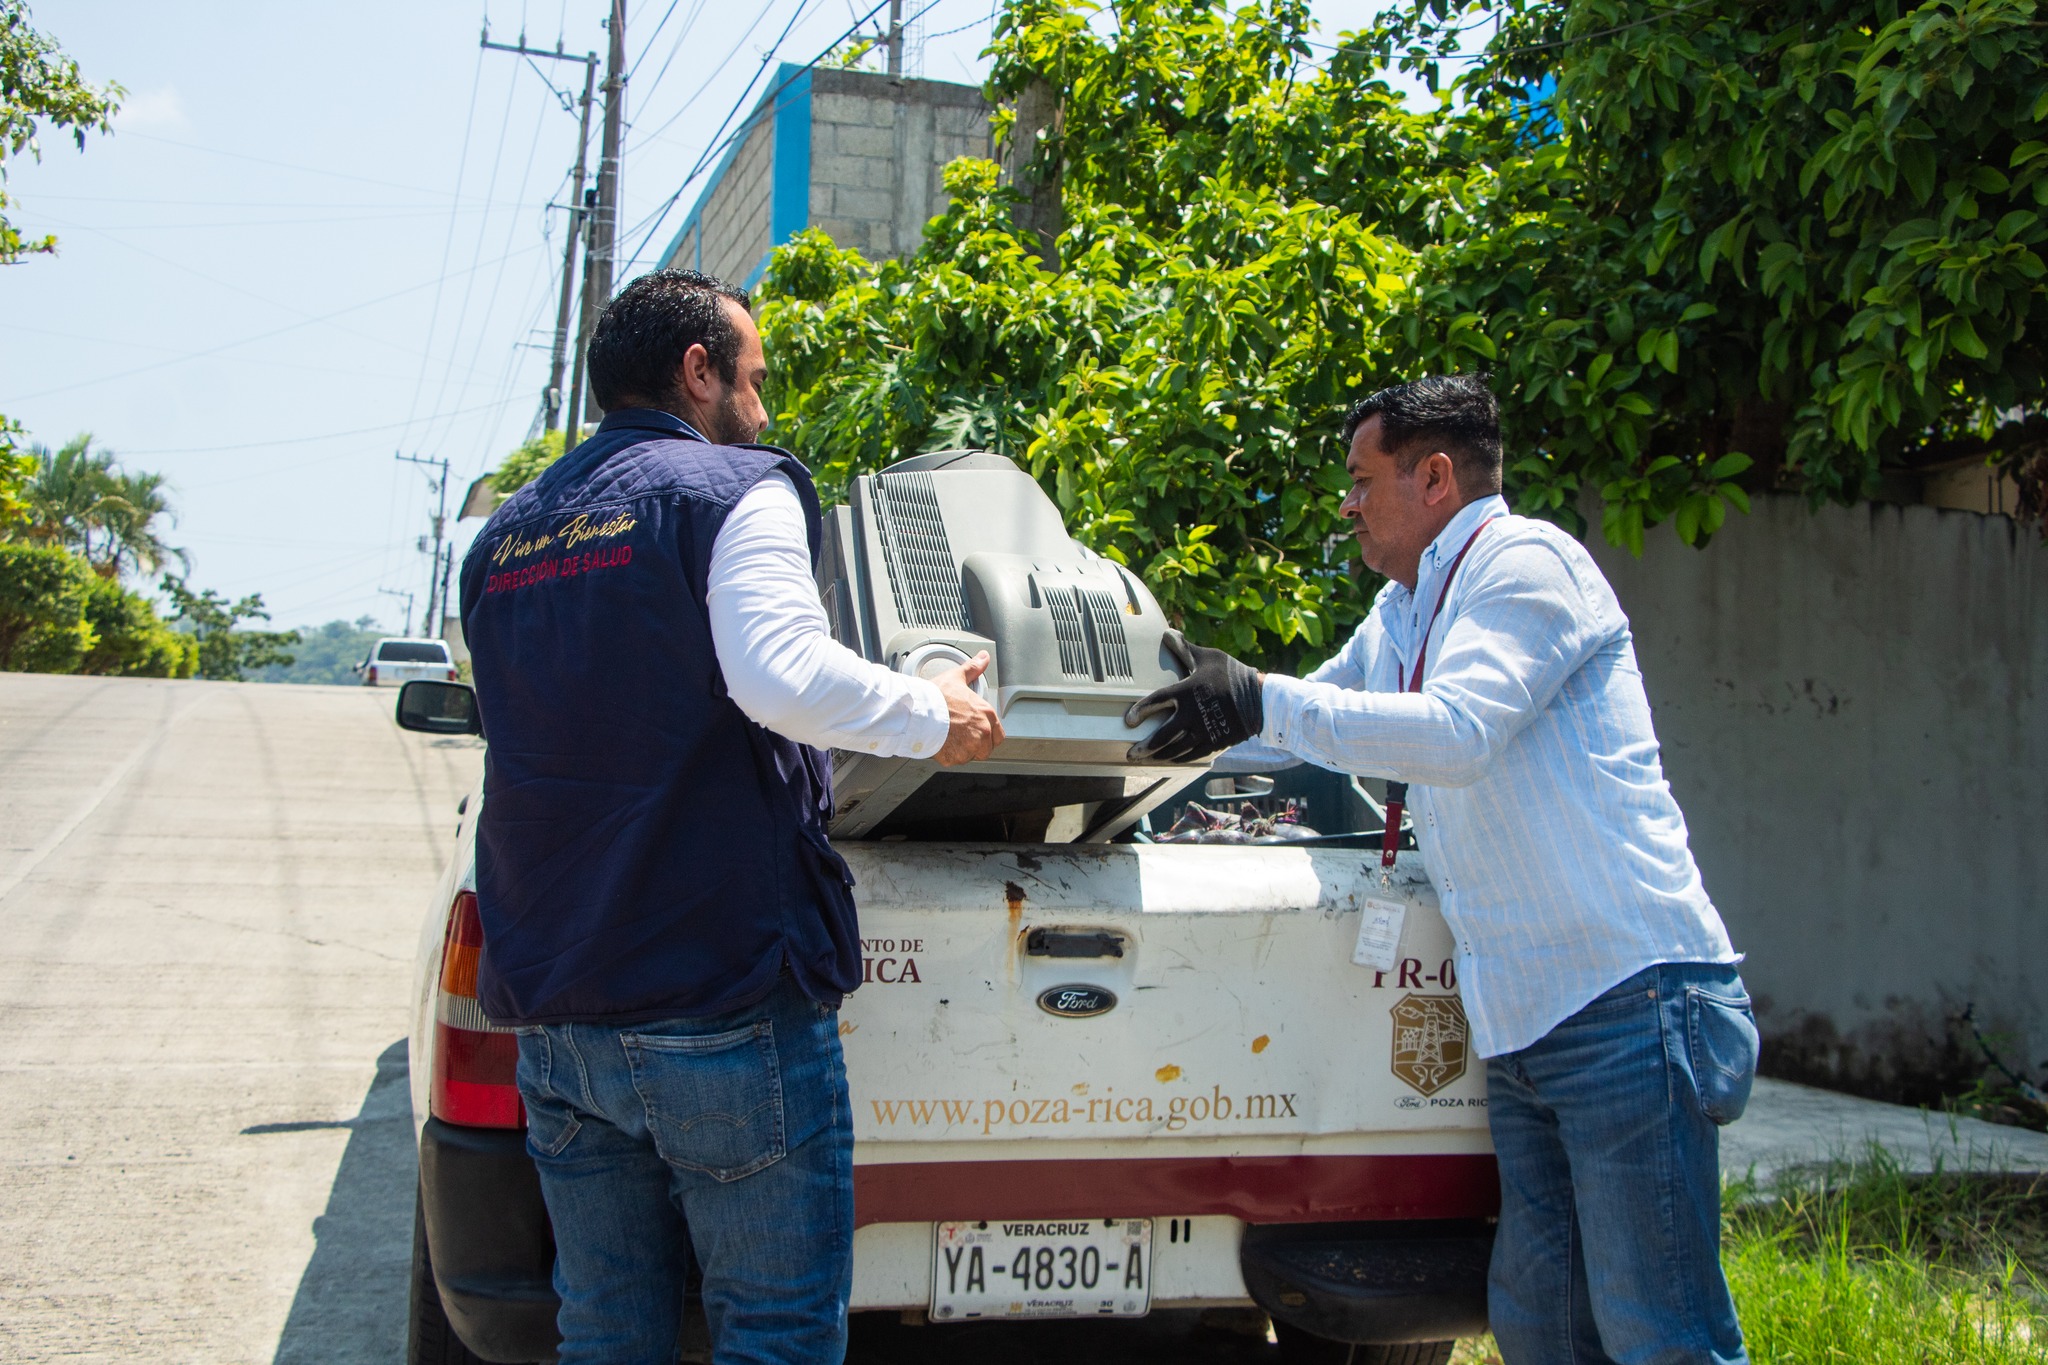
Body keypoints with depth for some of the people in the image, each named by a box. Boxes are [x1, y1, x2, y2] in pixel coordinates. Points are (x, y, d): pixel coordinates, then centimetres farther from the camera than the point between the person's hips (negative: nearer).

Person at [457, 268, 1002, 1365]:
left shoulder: (505, 535, 17)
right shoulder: (734, 489, -5)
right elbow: (782, 675, -23)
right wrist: (934, 715, -9)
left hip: (552, 1011, 7)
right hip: (722, 1001, -7)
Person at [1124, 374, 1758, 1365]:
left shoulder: (1525, 562, -7)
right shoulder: (1397, 615, 21)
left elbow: (1457, 732, -22)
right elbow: (1294, 731, 33)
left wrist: (1261, 699, -22)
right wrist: (1183, 707, 27)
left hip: (1628, 997, -9)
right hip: (1521, 1021, 9)